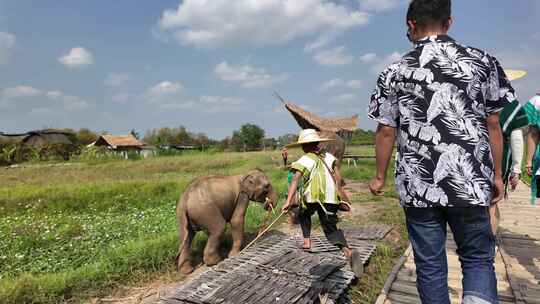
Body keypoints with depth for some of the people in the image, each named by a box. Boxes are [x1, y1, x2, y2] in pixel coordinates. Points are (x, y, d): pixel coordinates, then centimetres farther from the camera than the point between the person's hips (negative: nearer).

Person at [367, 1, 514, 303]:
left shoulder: (394, 73, 0)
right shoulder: (483, 62, 2)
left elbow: (386, 132, 1)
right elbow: (493, 125, 4)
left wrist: (380, 177, 12)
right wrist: (496, 175, 14)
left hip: (417, 185, 0)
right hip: (469, 183, 0)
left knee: (430, 265, 14)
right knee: (478, 258, 16)